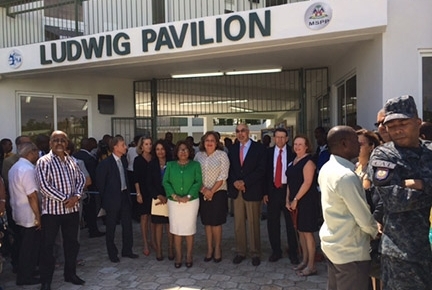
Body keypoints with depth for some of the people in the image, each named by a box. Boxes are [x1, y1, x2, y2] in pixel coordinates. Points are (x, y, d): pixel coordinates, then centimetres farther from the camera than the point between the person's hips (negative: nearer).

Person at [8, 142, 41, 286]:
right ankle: (25, 277, 15)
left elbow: (15, 191, 16)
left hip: (18, 214, 10)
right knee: (30, 248, 3)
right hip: (29, 216, -10)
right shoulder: (28, 169, -21)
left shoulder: (14, 167, 10)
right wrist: (38, 216, -18)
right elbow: (32, 196, -24)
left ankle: (23, 273, 32)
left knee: (24, 246, 20)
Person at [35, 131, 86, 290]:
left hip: (72, 208, 6)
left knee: (72, 242, 15)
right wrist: (64, 199, -17)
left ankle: (70, 274, 31)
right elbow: (44, 185, -16)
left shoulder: (71, 161, 9)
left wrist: (76, 196, -9)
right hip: (52, 209, -5)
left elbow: (81, 179, 8)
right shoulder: (44, 161, -9)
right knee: (48, 245, 4)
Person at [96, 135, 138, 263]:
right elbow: (100, 182, -9)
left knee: (127, 224, 10)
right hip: (112, 198, -6)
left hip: (124, 196, 6)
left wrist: (127, 192, 8)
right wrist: (106, 197, -2)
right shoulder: (105, 163, -15)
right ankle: (112, 253, 22)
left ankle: (127, 250, 25)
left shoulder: (123, 160, 5)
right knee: (111, 227, 8)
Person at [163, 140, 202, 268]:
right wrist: (174, 195, -14)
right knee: (176, 230, 5)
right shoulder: (170, 165, 6)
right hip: (174, 202, 1)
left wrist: (188, 196, -16)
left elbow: (198, 182, -6)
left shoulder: (195, 165, 2)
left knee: (189, 230, 4)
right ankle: (178, 256, 18)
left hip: (191, 201, -1)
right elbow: (165, 182, -1)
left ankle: (189, 256, 18)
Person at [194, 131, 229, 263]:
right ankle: (209, 249, 20)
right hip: (203, 193, 3)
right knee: (207, 222, 8)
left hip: (218, 192, -3)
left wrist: (212, 191, -13)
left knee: (216, 222, 0)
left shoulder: (222, 155, -5)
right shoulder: (198, 155, 5)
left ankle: (217, 248, 17)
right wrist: (204, 189, -8)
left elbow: (223, 176, -9)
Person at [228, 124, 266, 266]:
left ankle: (255, 253, 16)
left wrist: (244, 182, -14)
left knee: (253, 224, 3)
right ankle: (240, 252, 21)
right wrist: (235, 182, -9)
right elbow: (229, 168, 9)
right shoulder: (232, 149, 12)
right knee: (238, 224, 9)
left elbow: (261, 170, -9)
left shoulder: (259, 148, -2)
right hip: (236, 191, 4)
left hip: (252, 191, -4)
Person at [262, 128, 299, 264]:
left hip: (288, 190, -2)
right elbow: (265, 172, 4)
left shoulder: (292, 152, -4)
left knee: (291, 222, 7)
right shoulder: (268, 152, 3)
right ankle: (276, 251, 24)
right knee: (272, 222, 9)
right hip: (272, 190, 2)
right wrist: (265, 192, -1)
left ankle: (293, 252, 22)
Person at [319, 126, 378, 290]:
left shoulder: (326, 169, 2)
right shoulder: (346, 176, -25)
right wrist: (377, 233, 1)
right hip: (350, 252, -8)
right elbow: (364, 219, -19)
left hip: (331, 244, 9)